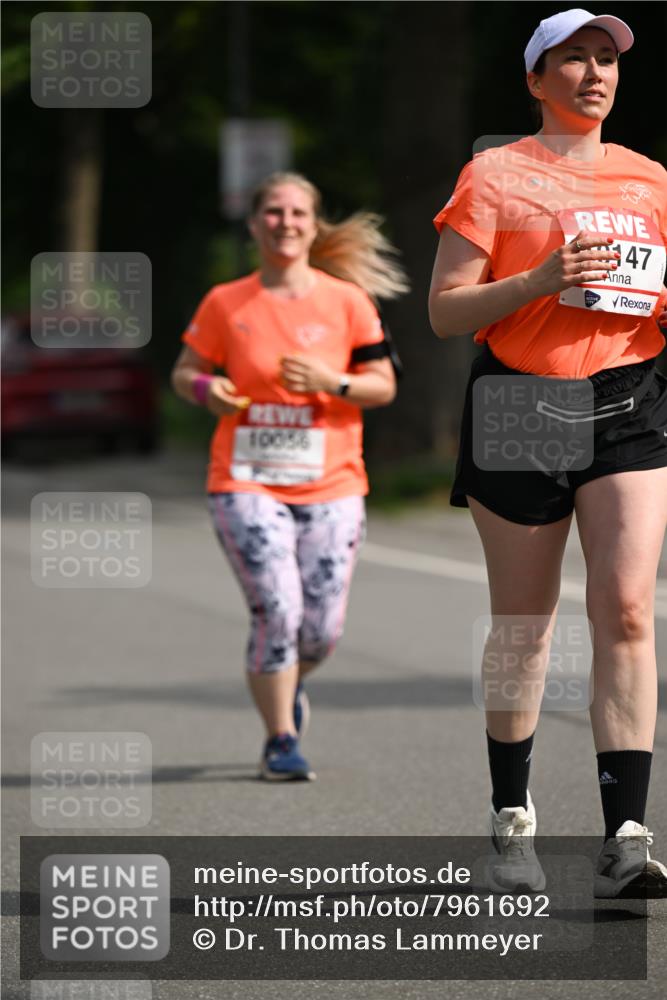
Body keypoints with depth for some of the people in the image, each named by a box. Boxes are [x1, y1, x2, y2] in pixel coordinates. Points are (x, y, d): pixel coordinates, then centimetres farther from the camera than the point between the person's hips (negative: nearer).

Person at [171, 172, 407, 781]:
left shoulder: (348, 301, 3)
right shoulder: (225, 304, 3)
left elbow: (384, 386, 5)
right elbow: (184, 371, 12)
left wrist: (331, 383, -15)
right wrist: (207, 390, -12)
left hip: (331, 486, 1)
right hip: (246, 484, -1)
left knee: (323, 629, 1)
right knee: (277, 611, -16)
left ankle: (286, 688, 37)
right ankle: (280, 741, -2)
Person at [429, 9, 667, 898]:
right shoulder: (495, 176, 1)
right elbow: (445, 311, -4)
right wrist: (542, 280, -19)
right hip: (520, 404, -2)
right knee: (524, 624, 6)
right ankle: (512, 823, 24)